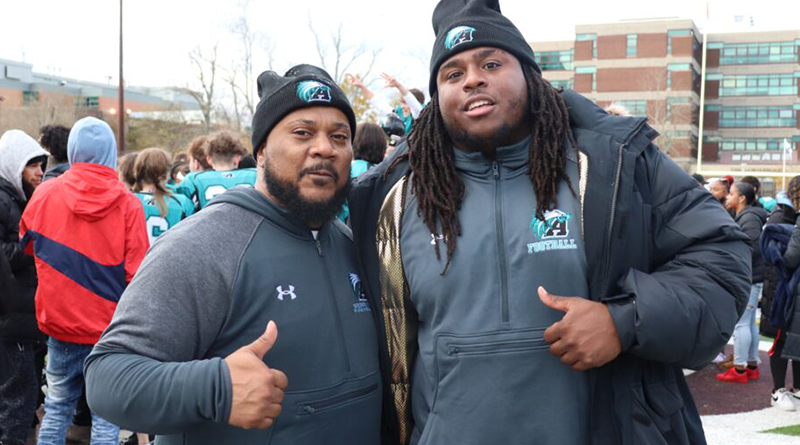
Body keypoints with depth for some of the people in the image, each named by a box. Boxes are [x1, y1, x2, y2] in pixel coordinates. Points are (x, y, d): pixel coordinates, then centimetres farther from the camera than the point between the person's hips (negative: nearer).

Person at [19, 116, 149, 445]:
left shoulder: (45, 194, -4)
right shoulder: (128, 203, -12)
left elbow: (28, 245, 14)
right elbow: (136, 273, -12)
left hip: (60, 323, 3)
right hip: (111, 328, -2)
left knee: (57, 408, 18)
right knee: (106, 414, 8)